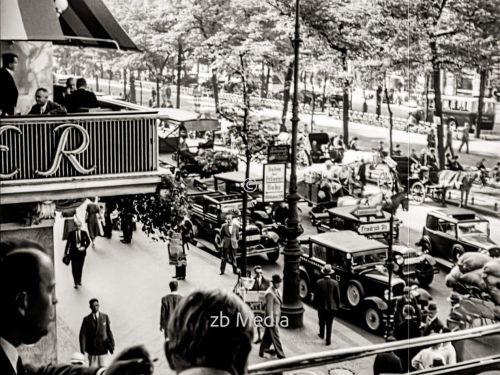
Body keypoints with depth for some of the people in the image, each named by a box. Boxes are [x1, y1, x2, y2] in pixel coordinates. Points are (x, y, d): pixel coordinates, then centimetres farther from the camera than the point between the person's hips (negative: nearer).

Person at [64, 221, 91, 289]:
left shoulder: (84, 233, -1)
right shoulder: (71, 234, -7)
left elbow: (88, 241, 8)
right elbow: (68, 243, 0)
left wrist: (84, 247, -9)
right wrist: (66, 252, 1)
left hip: (82, 252, 2)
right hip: (74, 253, -2)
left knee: (80, 268, 13)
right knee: (74, 268, -4)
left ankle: (79, 281, 29)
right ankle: (76, 283, 1)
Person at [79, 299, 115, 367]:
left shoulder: (105, 317, 4)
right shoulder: (86, 319, 1)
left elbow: (109, 331, 4)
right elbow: (82, 334, -1)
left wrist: (112, 345, 0)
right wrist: (82, 348, -9)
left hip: (103, 348, 0)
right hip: (92, 349, 0)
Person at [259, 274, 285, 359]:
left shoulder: (277, 290, 7)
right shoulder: (270, 293, -22)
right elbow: (269, 308, -21)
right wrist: (272, 320, -20)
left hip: (276, 316, 9)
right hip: (272, 317, -9)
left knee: (268, 335, 19)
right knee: (275, 337, -1)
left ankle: (262, 351, 31)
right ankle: (280, 355, 4)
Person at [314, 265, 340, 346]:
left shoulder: (319, 282, -14)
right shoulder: (335, 283, -12)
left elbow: (316, 295, -7)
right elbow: (338, 296, -5)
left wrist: (316, 304, 8)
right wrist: (338, 305, 9)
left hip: (321, 306, 0)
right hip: (332, 306, 0)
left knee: (322, 322, 23)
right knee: (329, 324, 8)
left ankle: (322, 334, 42)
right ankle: (328, 340, 10)